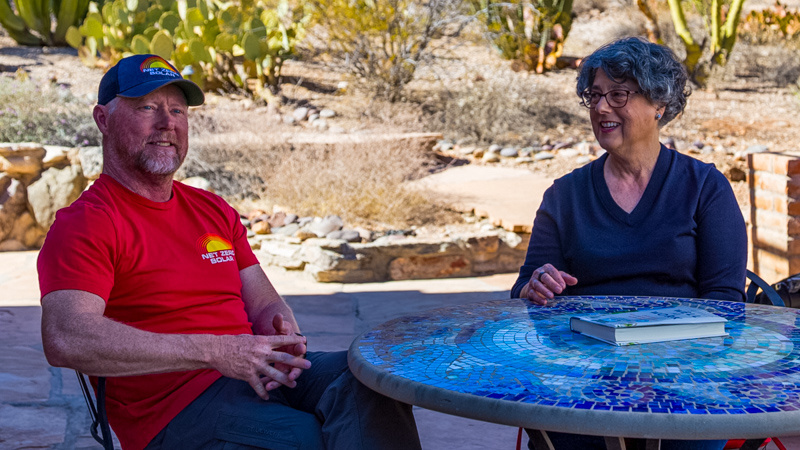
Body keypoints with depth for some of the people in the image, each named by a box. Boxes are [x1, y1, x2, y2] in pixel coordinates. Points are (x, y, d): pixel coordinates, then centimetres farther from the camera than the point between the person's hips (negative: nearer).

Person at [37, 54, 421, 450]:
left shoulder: (214, 211, 22)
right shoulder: (82, 223, -2)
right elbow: (66, 339, -19)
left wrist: (284, 340, -8)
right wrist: (216, 351, -22)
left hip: (262, 374, 7)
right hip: (177, 407, -6)